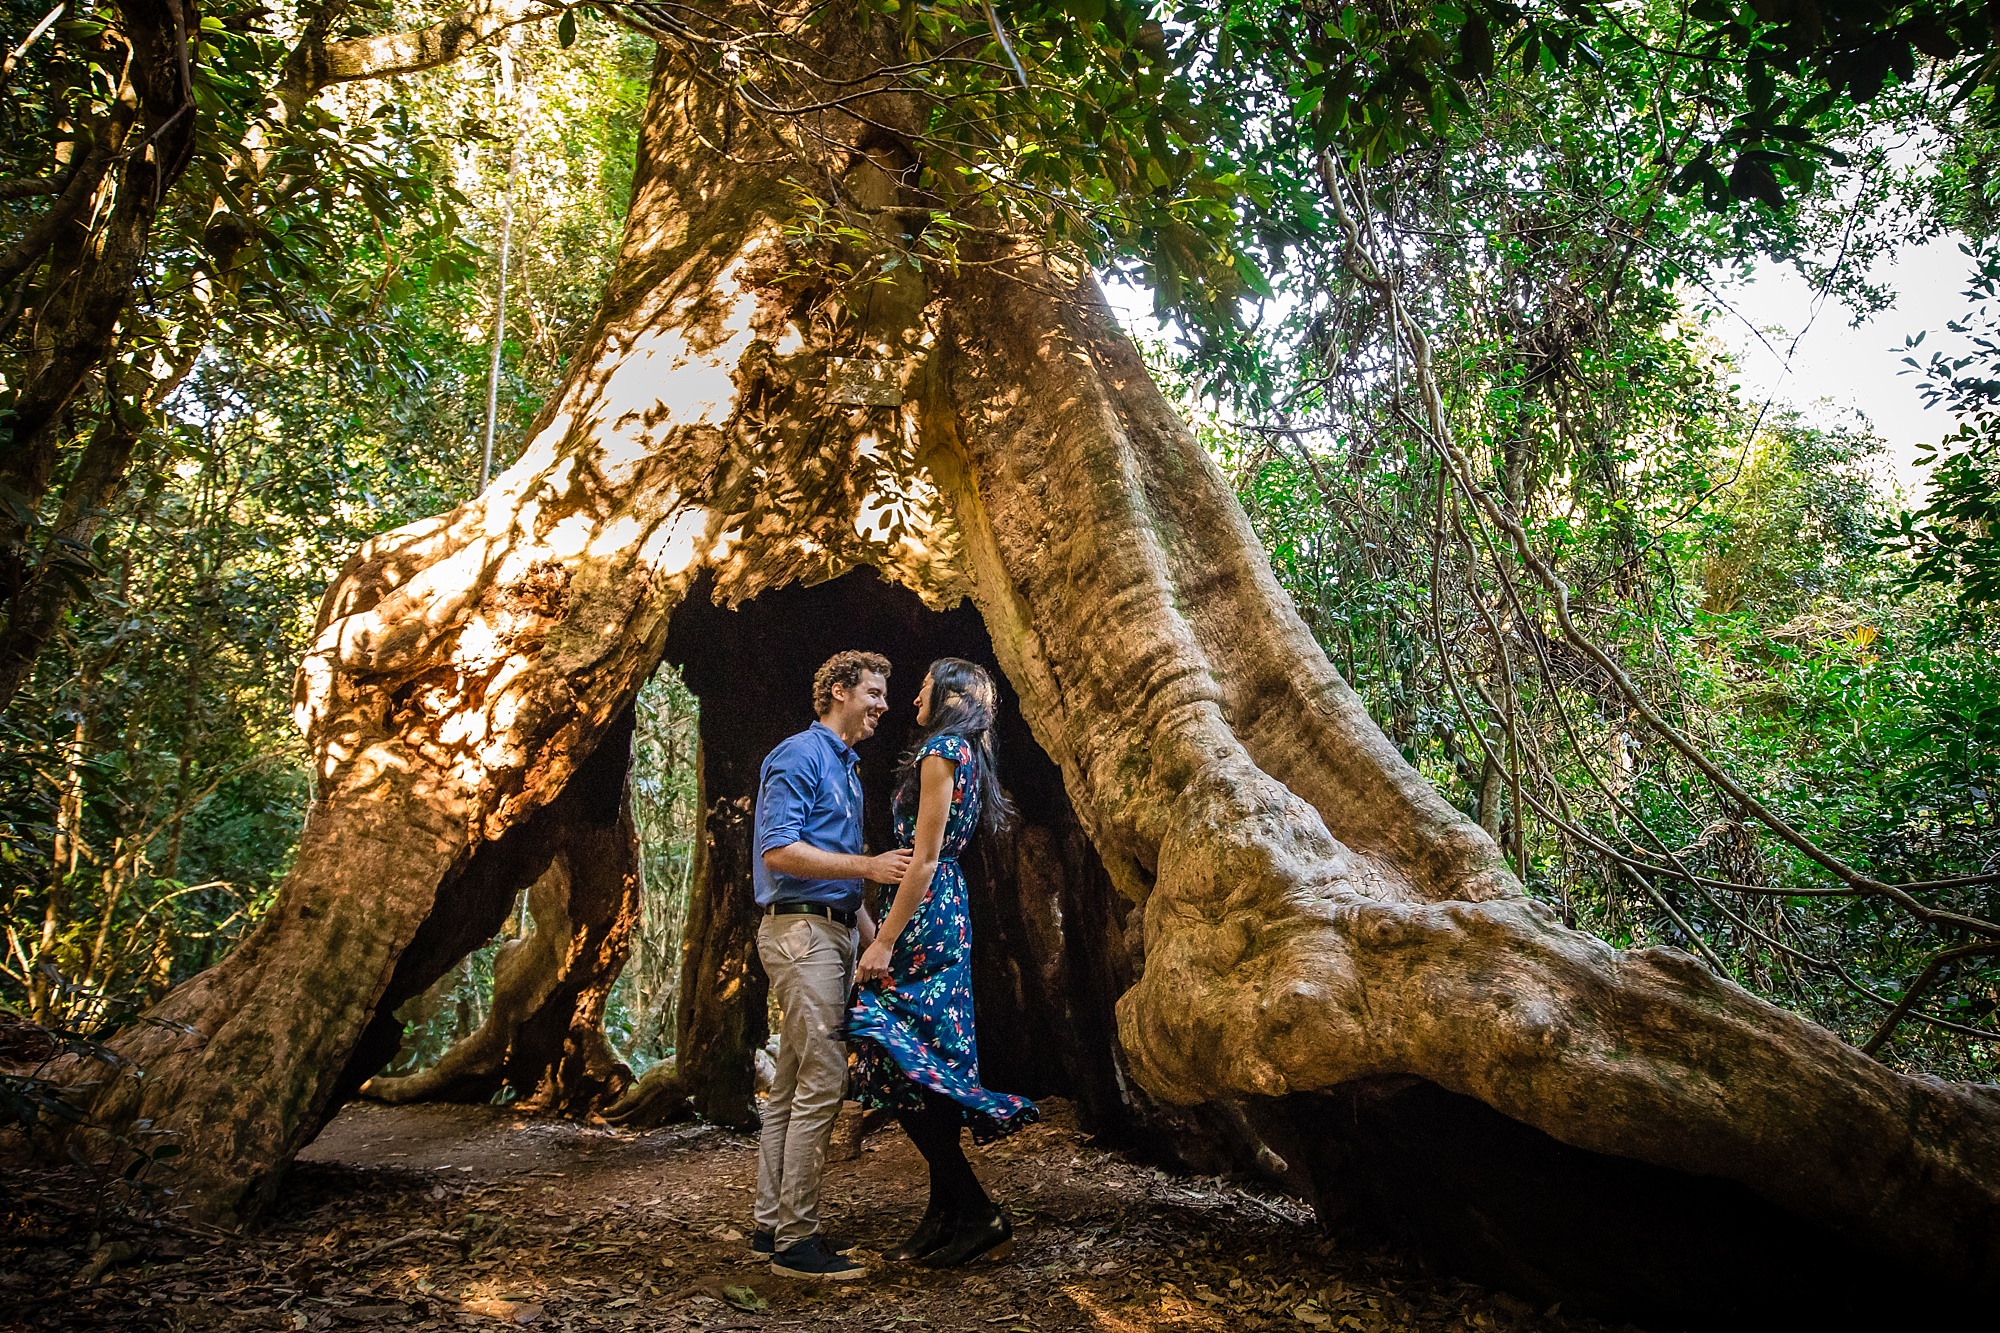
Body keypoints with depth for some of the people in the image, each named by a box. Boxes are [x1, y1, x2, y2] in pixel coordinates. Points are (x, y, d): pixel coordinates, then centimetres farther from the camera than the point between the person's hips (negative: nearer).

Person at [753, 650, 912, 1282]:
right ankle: (796, 1242, -5)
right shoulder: (799, 756, -9)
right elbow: (778, 851, -19)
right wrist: (868, 865, -21)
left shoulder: (846, 768, 22)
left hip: (831, 932, 10)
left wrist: (875, 937, 21)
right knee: (822, 1080, -11)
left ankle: (773, 1224, 18)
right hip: (800, 929, -10)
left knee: (793, 1084, 12)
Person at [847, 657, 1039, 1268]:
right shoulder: (965, 754, 18)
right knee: (932, 1066, 10)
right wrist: (889, 929, 21)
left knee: (902, 1066, -8)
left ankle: (978, 1214, -4)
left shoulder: (942, 750, -10)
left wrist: (885, 940, -18)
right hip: (949, 911, 10)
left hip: (924, 914, -10)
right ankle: (946, 1217, 15)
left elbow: (925, 857, -17)